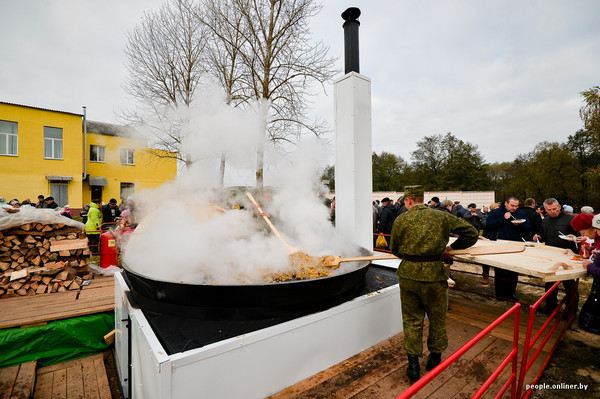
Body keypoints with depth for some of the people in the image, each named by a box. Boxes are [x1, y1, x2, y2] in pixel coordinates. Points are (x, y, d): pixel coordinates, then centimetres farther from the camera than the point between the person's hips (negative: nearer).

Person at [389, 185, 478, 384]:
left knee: (411, 320, 15)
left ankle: (413, 364, 23)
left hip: (408, 275, 0)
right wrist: (452, 247, 13)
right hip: (434, 275, 1)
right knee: (437, 318, 22)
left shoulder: (401, 220, -3)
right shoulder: (441, 217, -1)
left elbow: (394, 249, 4)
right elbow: (471, 233, 2)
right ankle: (435, 358, 39)